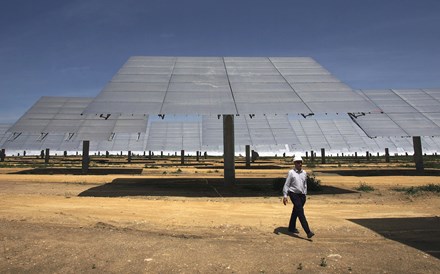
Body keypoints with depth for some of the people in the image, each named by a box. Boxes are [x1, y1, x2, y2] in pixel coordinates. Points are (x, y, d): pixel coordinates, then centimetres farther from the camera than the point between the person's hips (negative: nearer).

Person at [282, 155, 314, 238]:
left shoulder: (304, 173, 8)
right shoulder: (291, 172, -8)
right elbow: (286, 184, -7)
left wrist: (305, 194, 18)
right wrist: (285, 196, -12)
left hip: (302, 195, 6)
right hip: (294, 194, -6)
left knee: (296, 211, 16)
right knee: (300, 212, -14)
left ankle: (292, 228, 32)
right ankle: (308, 231, -18)